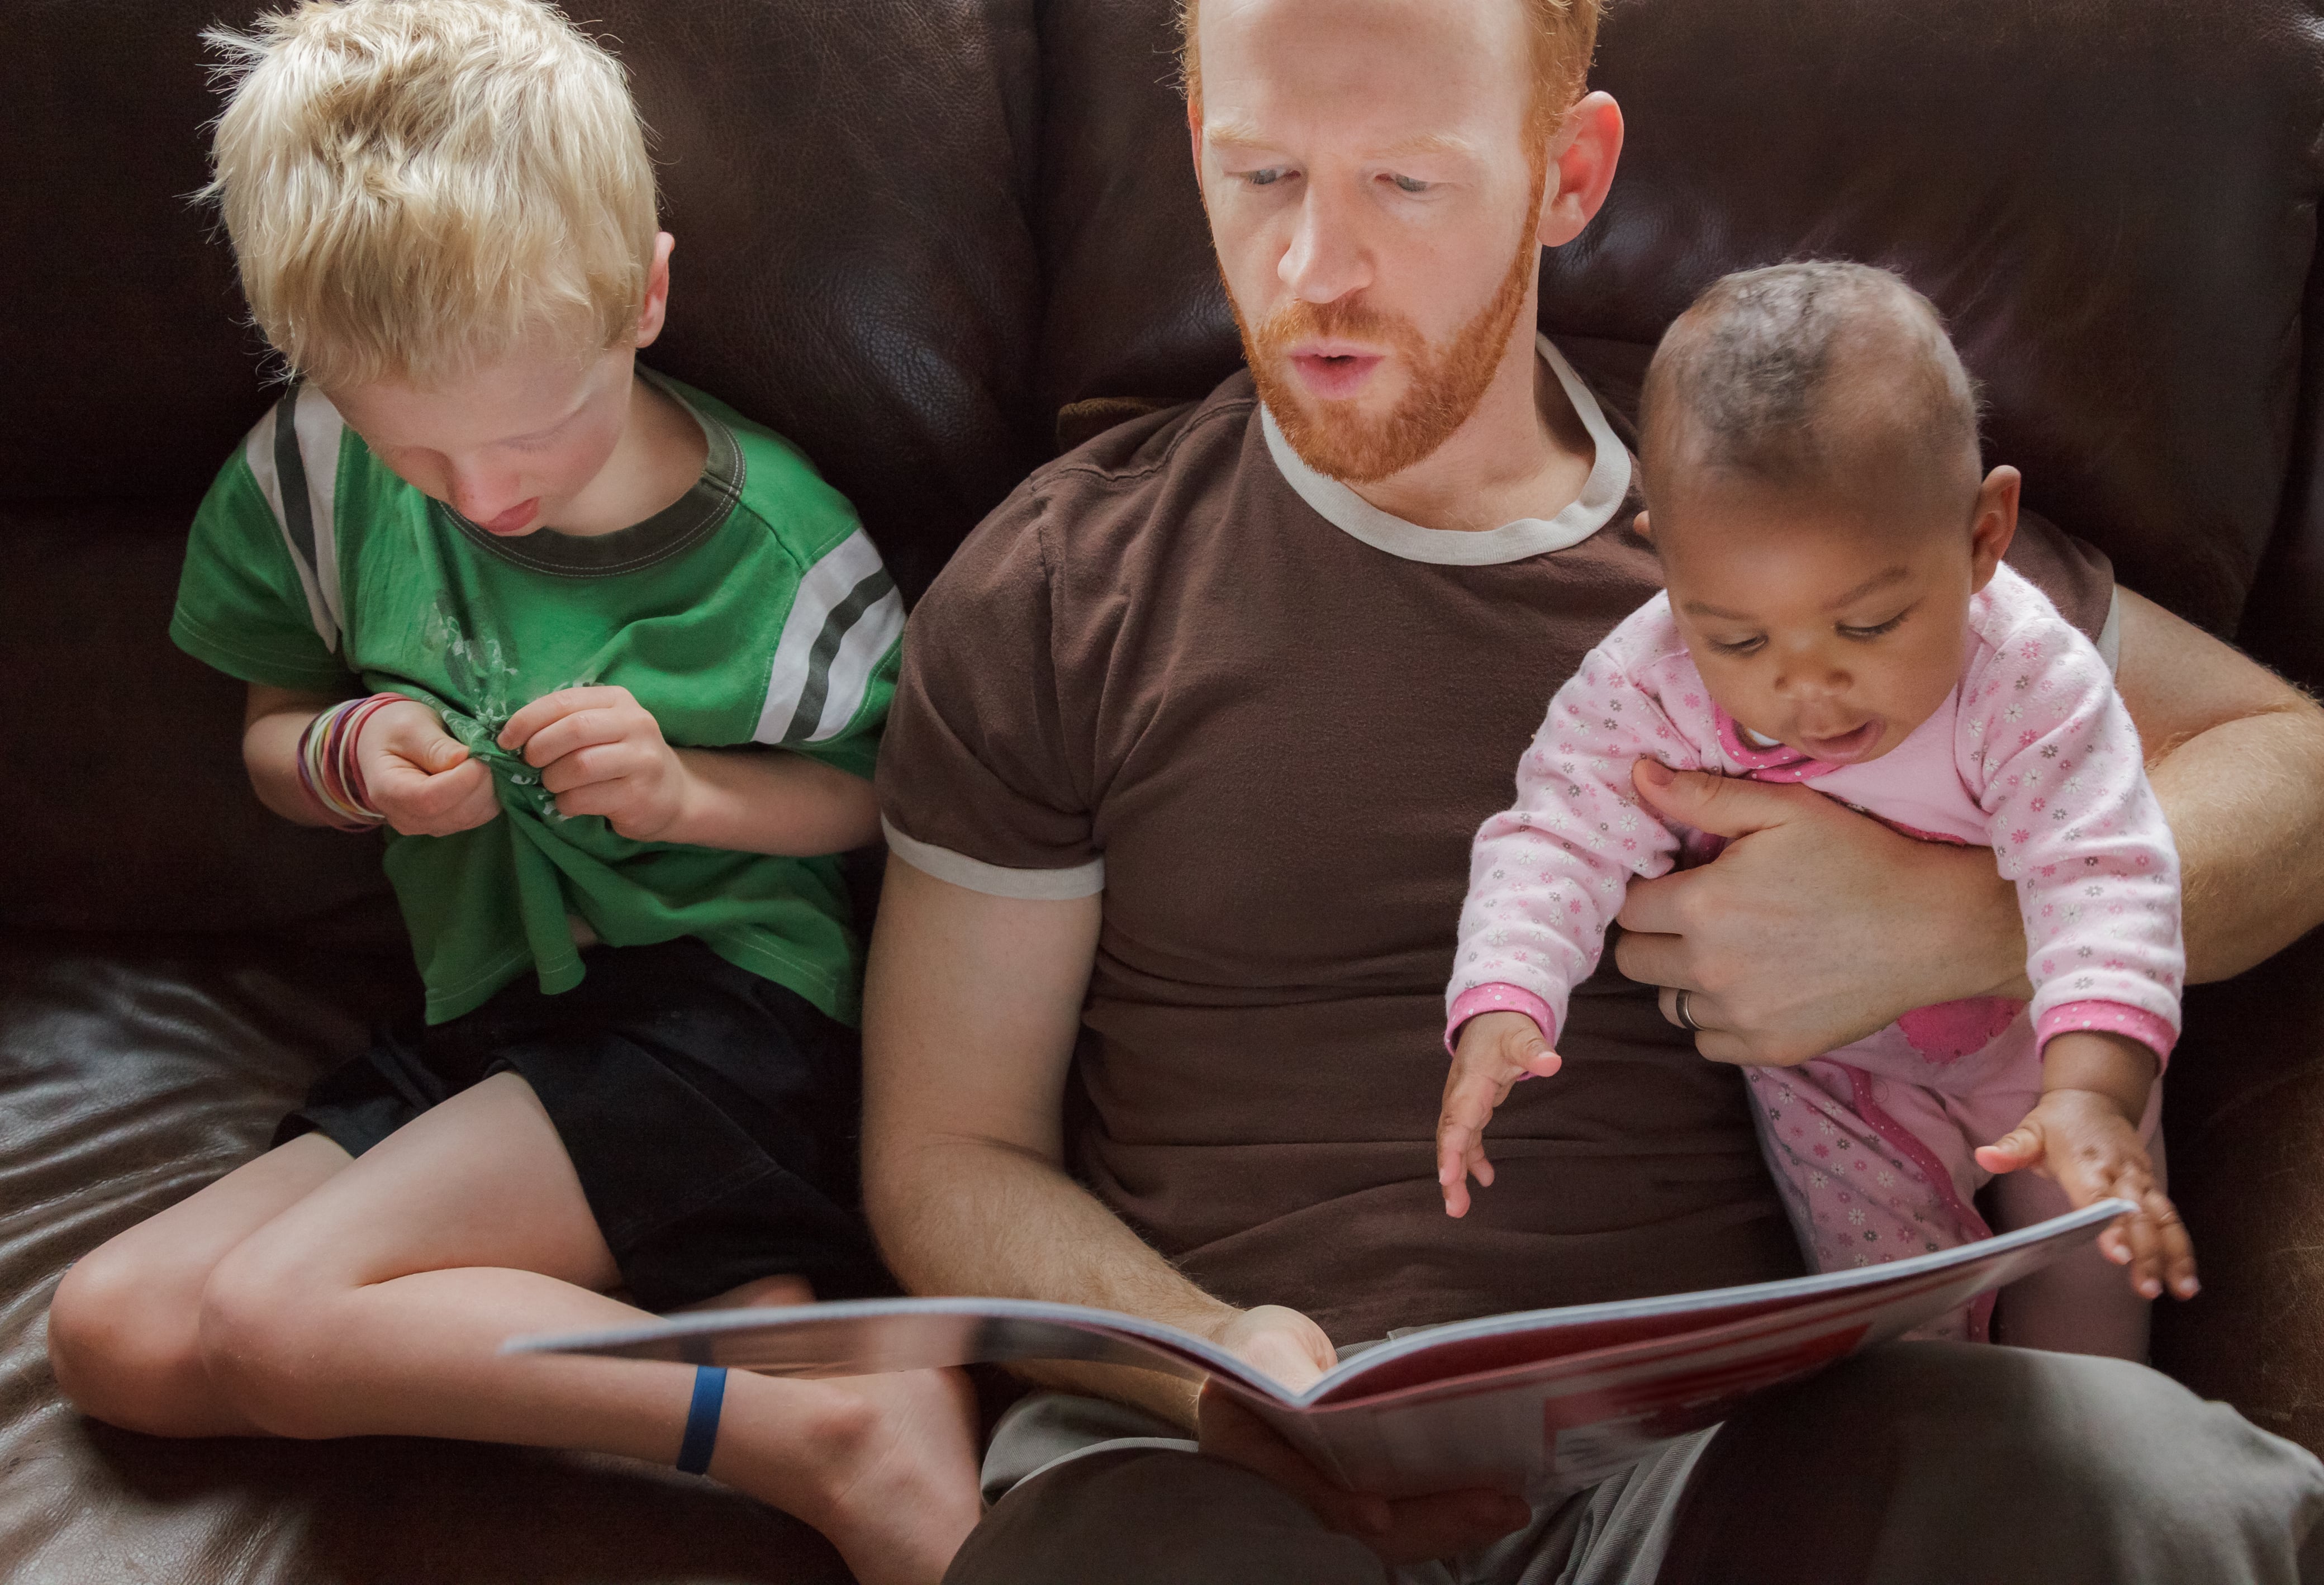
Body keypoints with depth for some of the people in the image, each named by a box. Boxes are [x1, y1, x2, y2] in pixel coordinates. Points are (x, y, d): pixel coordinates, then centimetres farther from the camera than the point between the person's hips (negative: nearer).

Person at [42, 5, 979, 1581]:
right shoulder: (319, 470, -1)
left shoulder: (770, 537, -12)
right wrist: (353, 755, -10)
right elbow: (270, 740, 15)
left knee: (272, 1318, -25)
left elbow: (876, 791, 4)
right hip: (487, 1024, 8)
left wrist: (682, 787, -17)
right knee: (113, 1334, -12)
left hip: (729, 997, -7)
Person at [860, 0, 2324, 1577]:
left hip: (1715, 1442, 2)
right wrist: (1221, 1368, -15)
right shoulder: (1048, 595, 8)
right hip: (1205, 1454, -2)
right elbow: (947, 1157, 7)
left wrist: (1945, 925, -7)